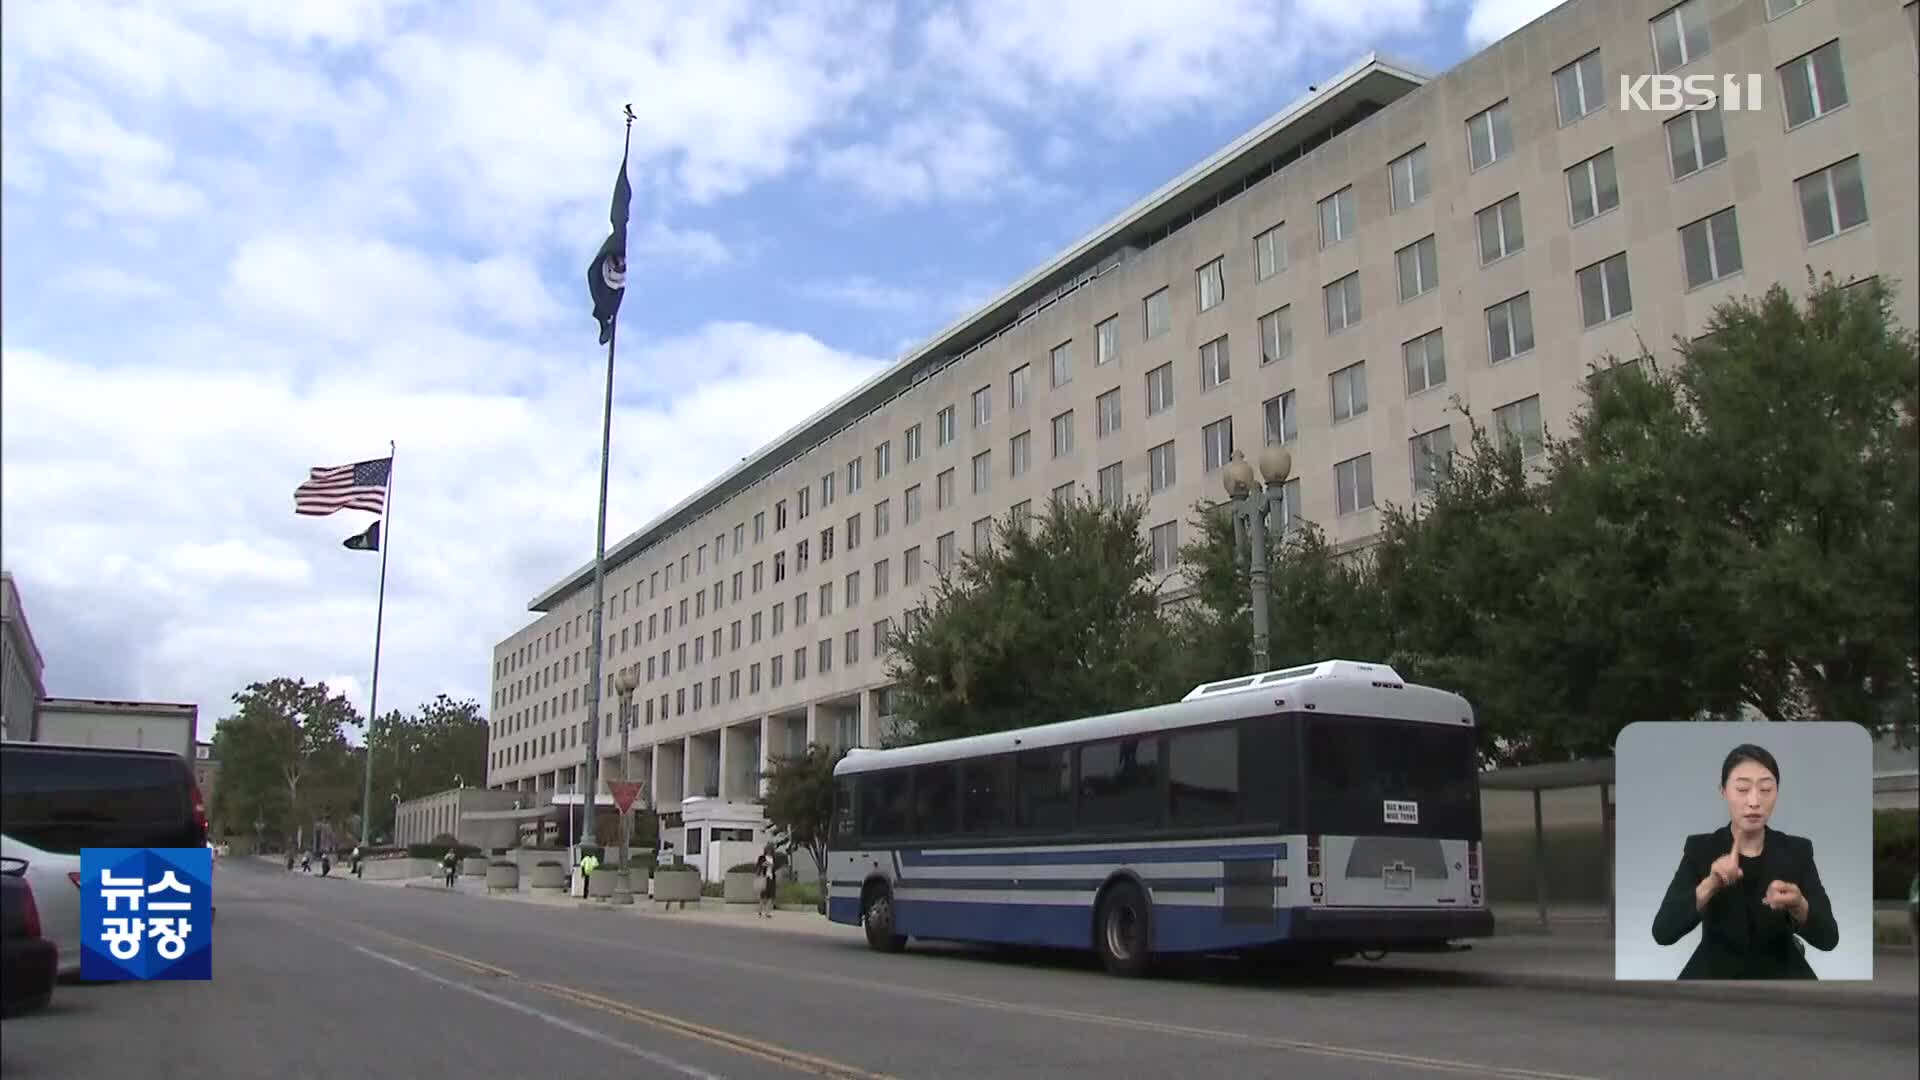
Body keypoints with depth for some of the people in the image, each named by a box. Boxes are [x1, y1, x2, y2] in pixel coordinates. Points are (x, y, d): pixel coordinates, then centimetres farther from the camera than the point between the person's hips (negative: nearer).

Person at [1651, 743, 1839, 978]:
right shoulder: (1700, 849, -4)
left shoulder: (1797, 851, 0)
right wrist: (1709, 886, -28)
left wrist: (1797, 906, -28)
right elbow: (1663, 932, -14)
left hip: (1781, 976, 2)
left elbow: (1828, 938, -8)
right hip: (1715, 975, -1)